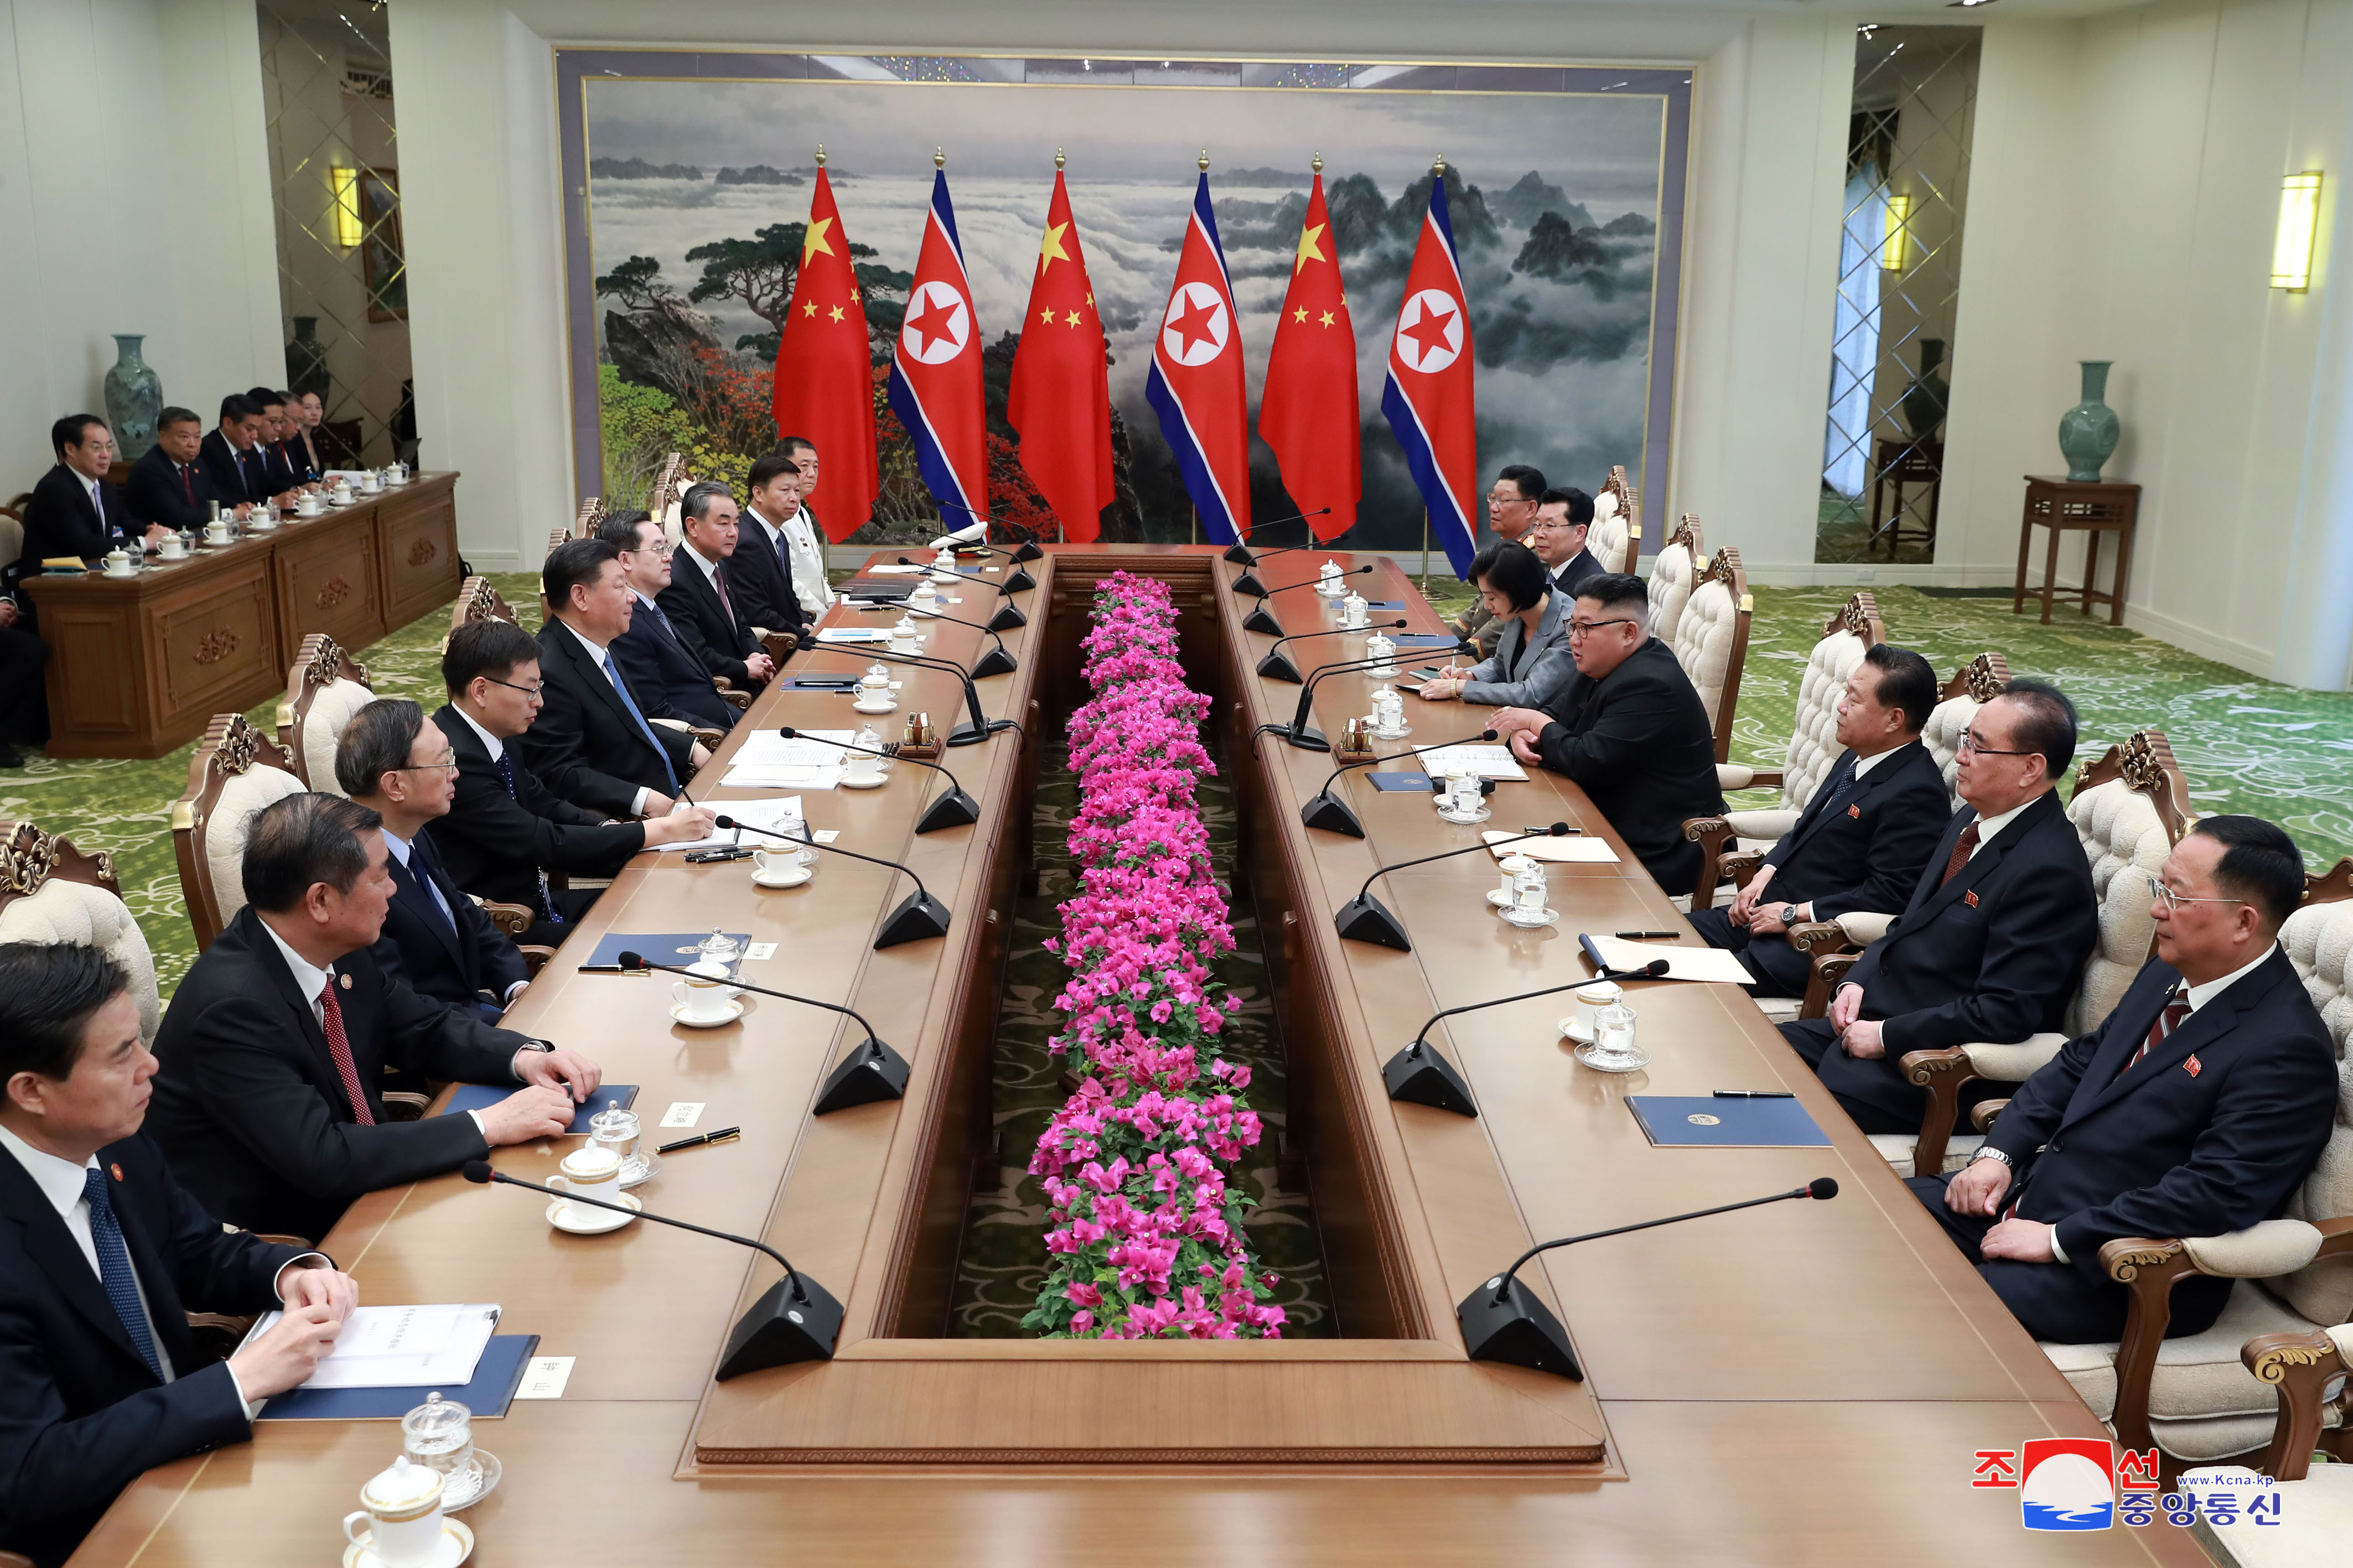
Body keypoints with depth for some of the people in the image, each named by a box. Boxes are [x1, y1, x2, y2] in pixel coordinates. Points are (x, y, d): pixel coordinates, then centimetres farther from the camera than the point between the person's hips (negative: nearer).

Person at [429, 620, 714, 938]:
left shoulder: (495, 738, 5)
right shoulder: (456, 759, -23)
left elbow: (544, 804, 16)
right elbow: (544, 843, -22)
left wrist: (611, 829, -4)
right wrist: (659, 831, -17)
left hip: (534, 899, 9)